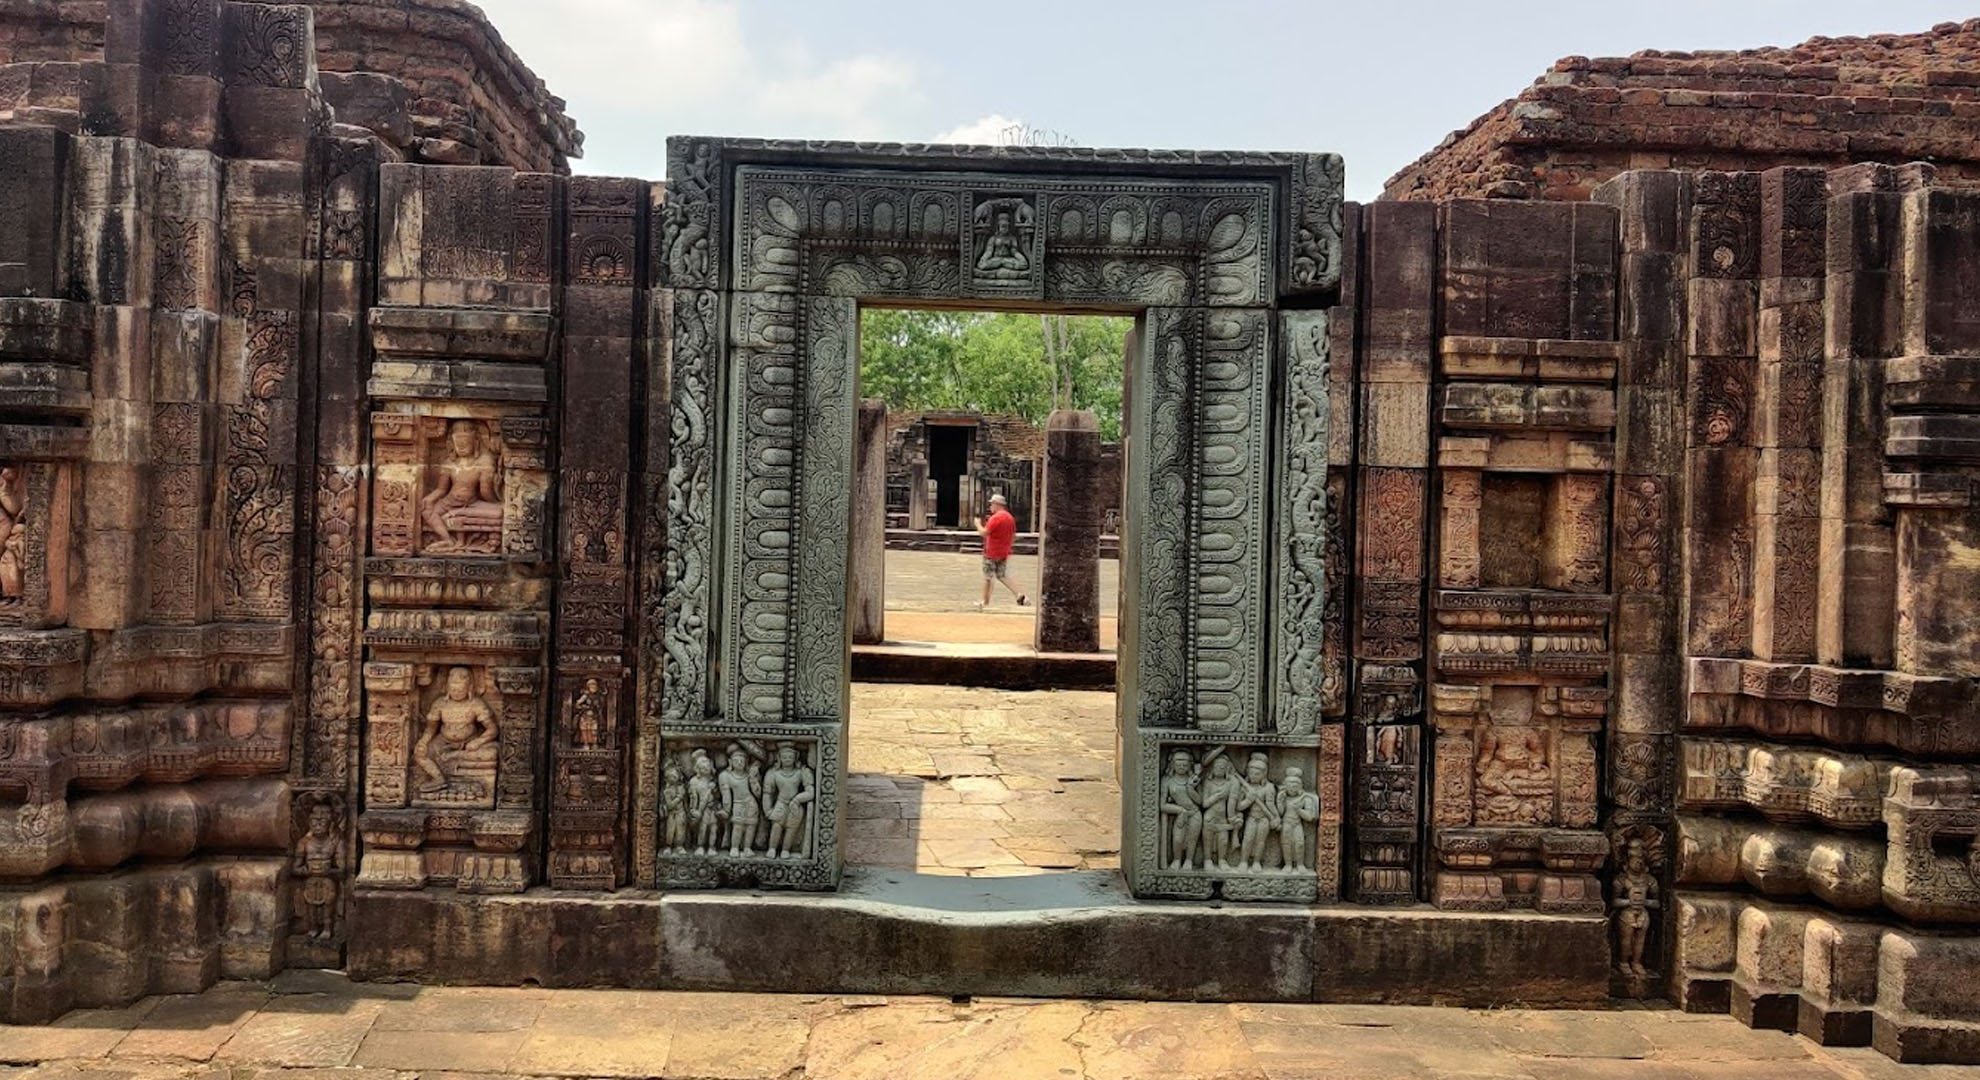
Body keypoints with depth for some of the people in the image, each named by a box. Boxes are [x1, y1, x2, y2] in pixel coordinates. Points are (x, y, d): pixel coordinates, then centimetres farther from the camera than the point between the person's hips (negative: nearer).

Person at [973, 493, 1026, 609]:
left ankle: (985, 602, 12)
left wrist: (978, 524, -5)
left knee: (987, 577, 5)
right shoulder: (1010, 517, 9)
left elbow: (984, 532, -22)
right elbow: (1014, 536, 13)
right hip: (1004, 553, 8)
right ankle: (1019, 595, -2)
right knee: (1001, 576, 15)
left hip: (991, 553, -8)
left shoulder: (995, 518, -18)